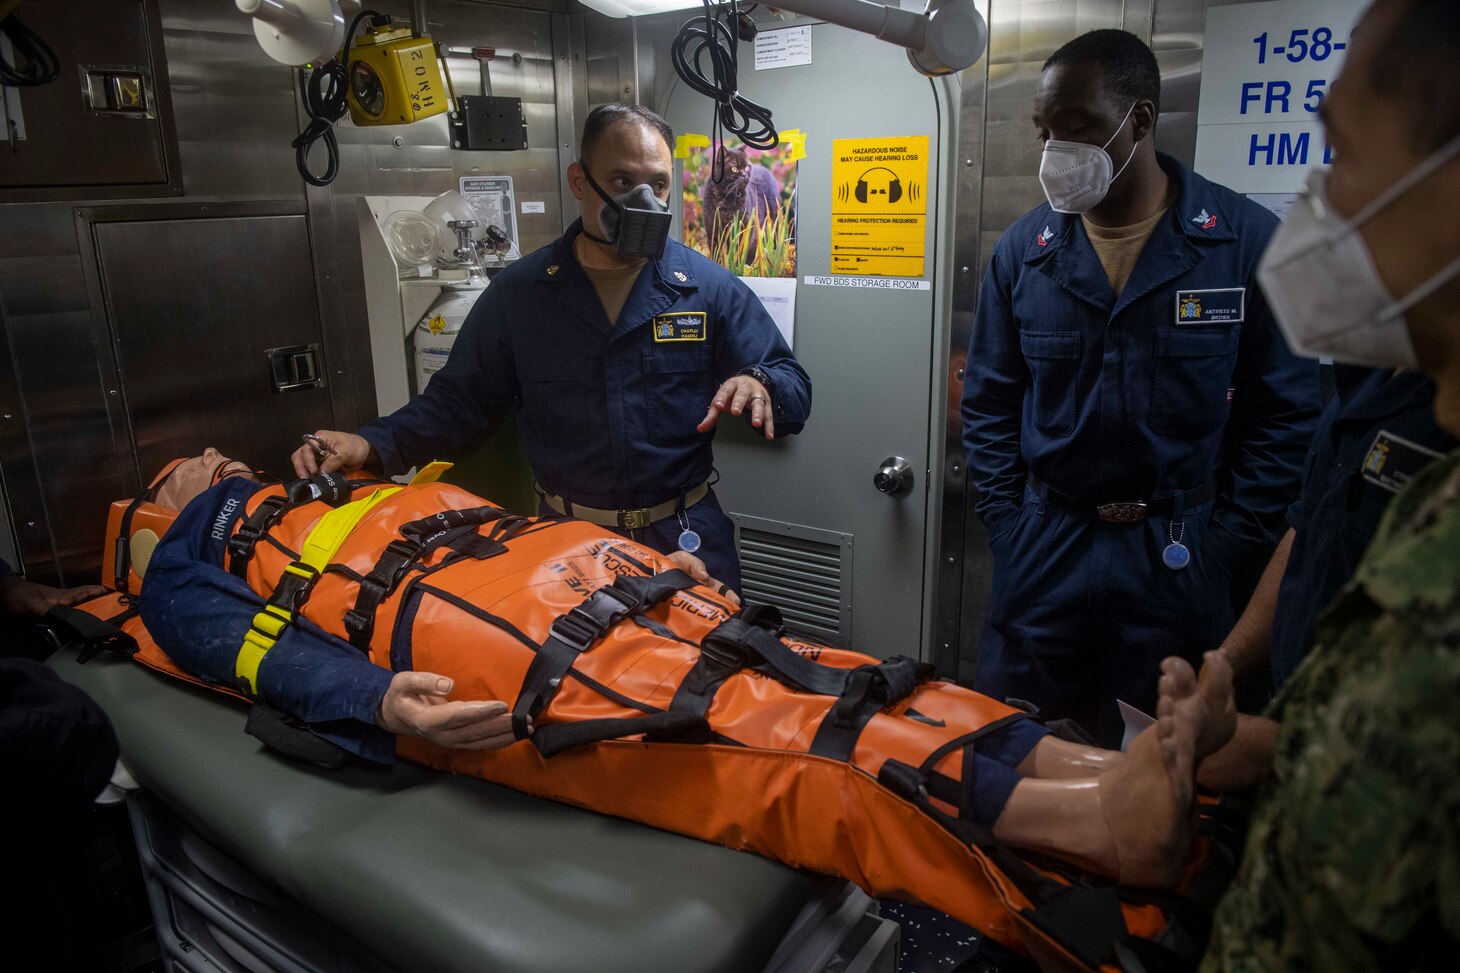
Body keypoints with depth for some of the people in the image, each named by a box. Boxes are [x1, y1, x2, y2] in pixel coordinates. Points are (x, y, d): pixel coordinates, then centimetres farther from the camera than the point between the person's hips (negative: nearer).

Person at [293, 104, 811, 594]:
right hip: (564, 542, 1)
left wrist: (758, 385, -26)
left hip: (686, 541, 0)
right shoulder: (517, 292, 1)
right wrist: (374, 443, -10)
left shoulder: (711, 288, -3)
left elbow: (793, 388, -2)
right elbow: (459, 400, 6)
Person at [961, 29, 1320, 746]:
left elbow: (1285, 417, -2)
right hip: (1044, 550, 2)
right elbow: (989, 404, 6)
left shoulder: (1248, 243, -6)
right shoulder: (1024, 250, 1)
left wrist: (1224, 545, -7)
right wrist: (1007, 527, -1)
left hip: (1180, 561, -1)